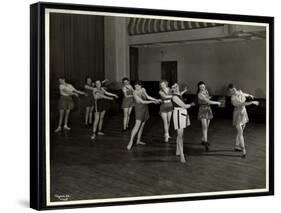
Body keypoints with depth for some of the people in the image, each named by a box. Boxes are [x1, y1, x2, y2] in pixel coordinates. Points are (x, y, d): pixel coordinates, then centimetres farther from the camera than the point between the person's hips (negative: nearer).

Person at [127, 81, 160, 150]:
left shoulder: (143, 89, 0)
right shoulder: (135, 93, -19)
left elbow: (147, 96, 16)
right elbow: (142, 102, -19)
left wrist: (156, 100, 15)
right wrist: (152, 101, -14)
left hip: (145, 108, 7)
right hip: (139, 109, -7)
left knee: (142, 125, 10)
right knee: (137, 124, -17)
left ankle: (138, 140, 19)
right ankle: (131, 142, -20)